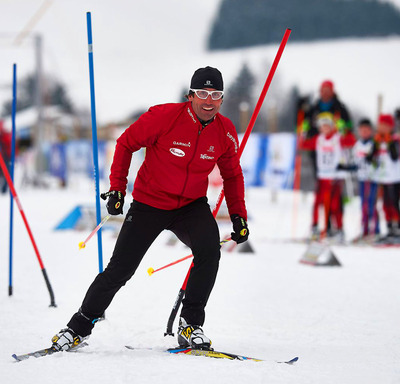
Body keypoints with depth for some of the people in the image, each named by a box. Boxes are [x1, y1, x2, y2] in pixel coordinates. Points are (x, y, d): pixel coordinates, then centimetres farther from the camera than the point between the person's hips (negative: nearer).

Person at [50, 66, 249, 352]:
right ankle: (80, 326, 17)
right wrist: (117, 188, -9)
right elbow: (126, 143, -6)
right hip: (149, 203, -2)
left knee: (209, 250, -27)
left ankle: (191, 325, -14)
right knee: (120, 270, -2)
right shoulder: (164, 117, -19)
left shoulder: (225, 132, -7)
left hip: (192, 206, 2)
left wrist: (238, 215, 2)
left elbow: (232, 175, 10)